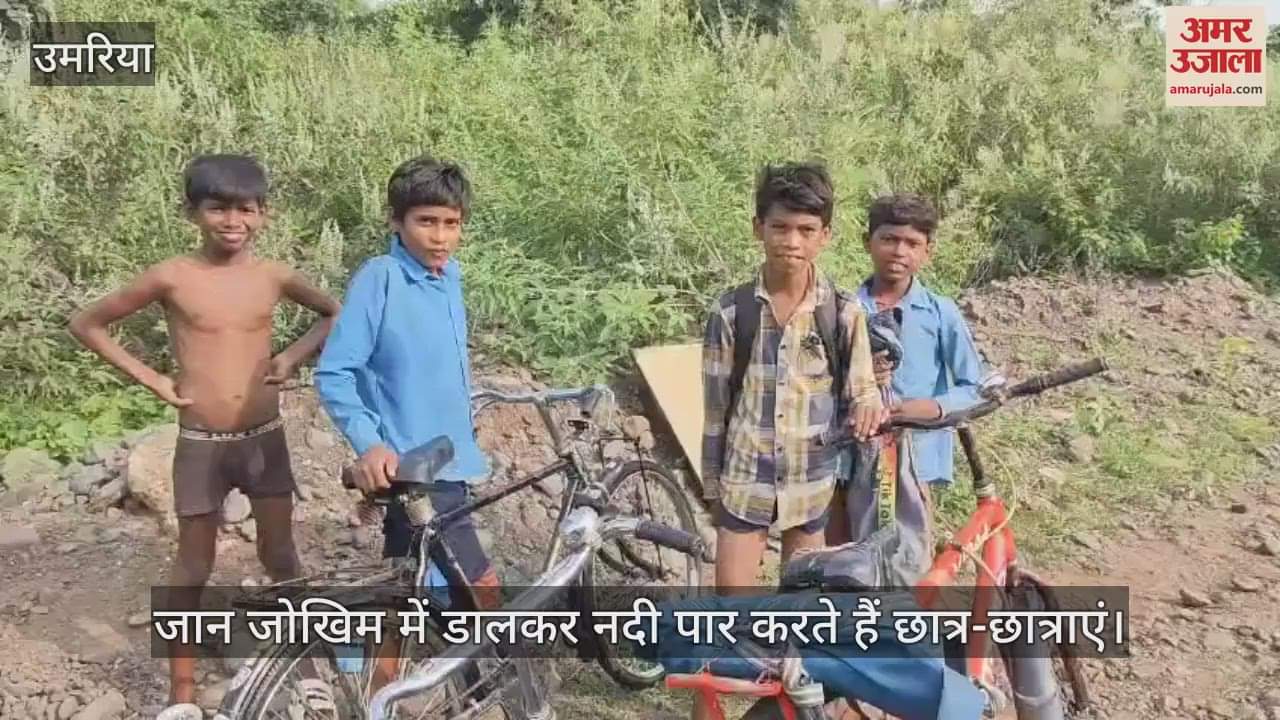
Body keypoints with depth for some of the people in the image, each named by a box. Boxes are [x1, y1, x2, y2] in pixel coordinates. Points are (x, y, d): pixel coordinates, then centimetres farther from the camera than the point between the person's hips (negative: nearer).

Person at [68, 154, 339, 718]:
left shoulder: (274, 277, -2)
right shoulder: (171, 278, -9)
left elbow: (333, 314, 16)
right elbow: (86, 325, 2)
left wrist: (294, 355, 0)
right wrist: (151, 379, -3)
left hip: (265, 439, 2)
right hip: (200, 444, -1)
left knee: (280, 554, 11)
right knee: (194, 565, 8)